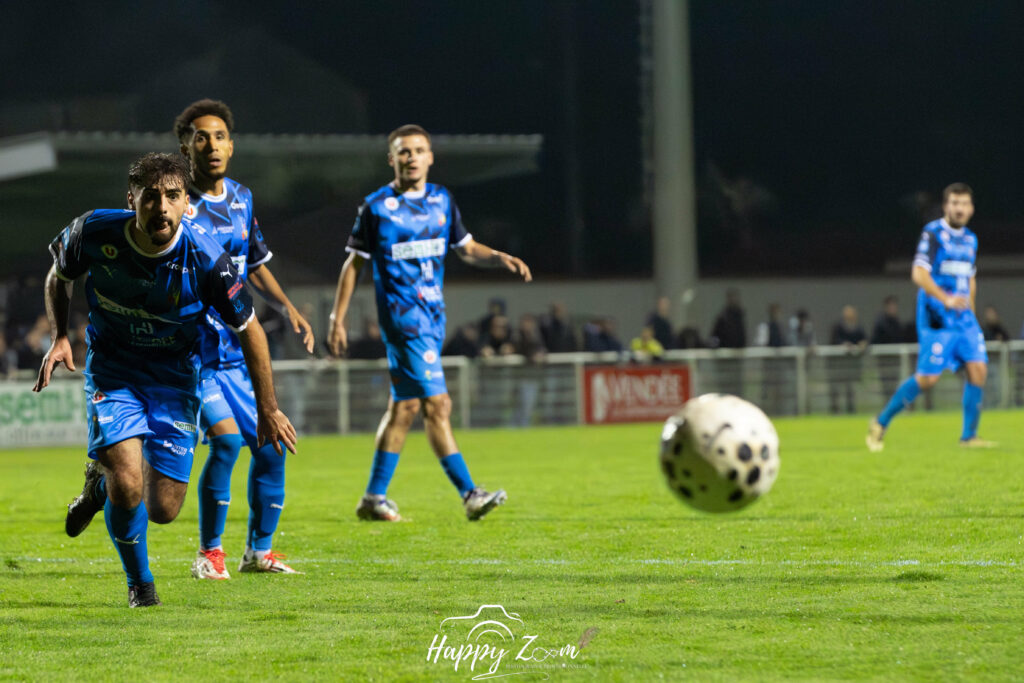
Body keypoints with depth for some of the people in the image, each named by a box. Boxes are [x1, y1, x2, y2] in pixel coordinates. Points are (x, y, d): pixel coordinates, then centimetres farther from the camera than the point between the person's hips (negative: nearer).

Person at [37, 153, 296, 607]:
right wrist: (60, 338, -8)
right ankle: (139, 582, 10)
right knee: (127, 486, -20)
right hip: (112, 372, -1)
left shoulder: (206, 260, -23)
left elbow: (249, 331, -8)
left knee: (163, 510, -1)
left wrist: (268, 410, -3)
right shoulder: (94, 234, -19)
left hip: (174, 377, 1)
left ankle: (102, 481, 35)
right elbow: (58, 276, 6)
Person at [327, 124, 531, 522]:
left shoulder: (442, 201, 10)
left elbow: (467, 249, 18)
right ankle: (470, 495, -12)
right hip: (401, 316, -6)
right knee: (437, 404, -12)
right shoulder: (376, 207, -5)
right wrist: (337, 321, -1)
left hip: (433, 316, 6)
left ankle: (374, 497, 15)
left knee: (405, 407, 9)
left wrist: (502, 259, -2)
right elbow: (354, 265, 0)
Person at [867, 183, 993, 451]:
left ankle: (969, 436, 2)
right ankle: (880, 424, 6)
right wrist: (946, 299, -30)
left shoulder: (970, 239, 15)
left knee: (978, 368, -6)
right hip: (936, 316, -7)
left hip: (963, 317, 7)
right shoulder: (933, 234, -9)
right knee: (928, 377, -9)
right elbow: (919, 273, -19)